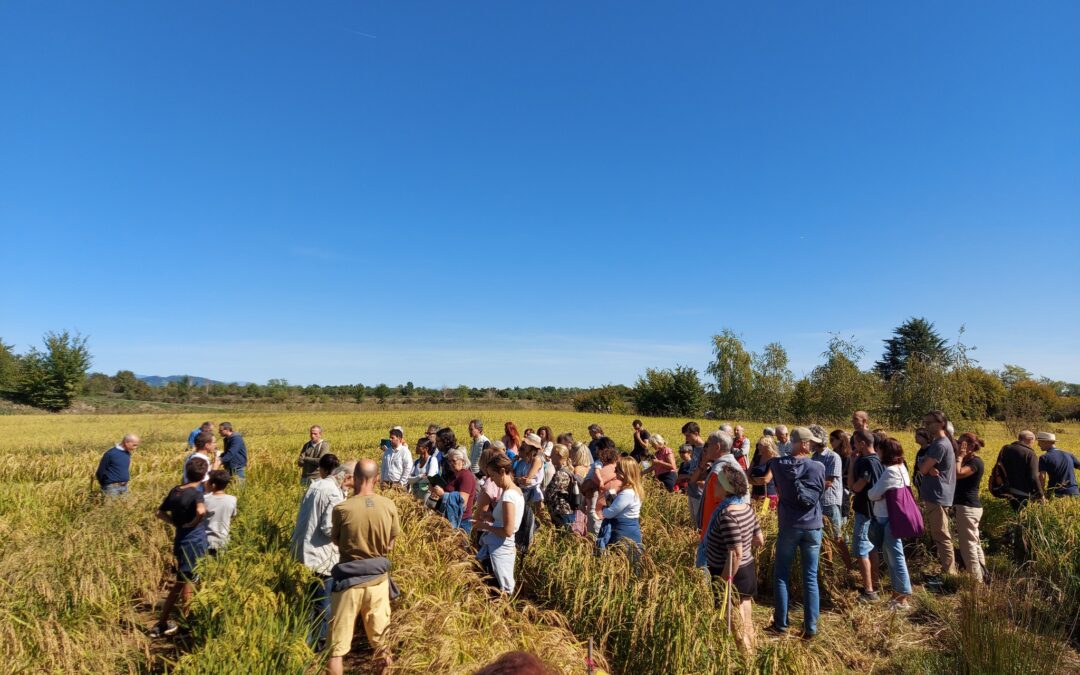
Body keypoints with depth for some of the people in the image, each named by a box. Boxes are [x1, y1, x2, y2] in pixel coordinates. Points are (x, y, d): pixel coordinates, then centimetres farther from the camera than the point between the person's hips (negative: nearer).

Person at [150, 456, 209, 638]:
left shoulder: (175, 491, 3)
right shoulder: (196, 492, -19)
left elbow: (160, 512, 13)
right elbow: (201, 510, -38)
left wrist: (176, 523, 8)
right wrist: (193, 523, -20)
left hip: (180, 540, 7)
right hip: (194, 542, -7)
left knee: (180, 583, 21)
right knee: (188, 584, 6)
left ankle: (161, 624, 28)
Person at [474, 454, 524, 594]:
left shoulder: (508, 495, -21)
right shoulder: (515, 490, 7)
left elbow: (508, 531, -23)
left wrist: (485, 526, -11)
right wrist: (491, 518, 3)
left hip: (499, 549, -9)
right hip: (498, 546, 9)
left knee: (502, 591, 2)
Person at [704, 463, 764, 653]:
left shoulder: (727, 514, -26)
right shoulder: (746, 508, 1)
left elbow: (736, 554, -28)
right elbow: (759, 540, 12)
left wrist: (723, 583, -22)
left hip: (732, 574, -9)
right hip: (748, 570, 9)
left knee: (731, 622, 7)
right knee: (745, 621, 21)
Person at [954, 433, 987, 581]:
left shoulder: (975, 462, -15)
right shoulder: (967, 461, 13)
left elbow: (958, 474, -27)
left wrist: (959, 456, -17)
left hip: (968, 507, -10)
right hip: (969, 507, 10)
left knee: (968, 544, -4)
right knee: (974, 542, 17)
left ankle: (976, 580, 2)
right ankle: (982, 575, 26)